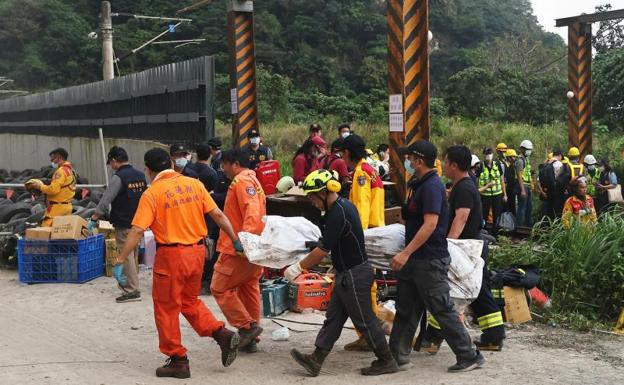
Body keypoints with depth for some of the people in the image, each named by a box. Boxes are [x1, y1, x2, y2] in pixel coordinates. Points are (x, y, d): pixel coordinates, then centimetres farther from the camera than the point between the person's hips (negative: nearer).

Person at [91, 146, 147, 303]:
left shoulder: (119, 177, -16)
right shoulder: (140, 175, 7)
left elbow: (106, 200, -18)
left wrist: (95, 216, -9)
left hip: (124, 225, -8)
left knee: (126, 256, -4)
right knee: (133, 254, 19)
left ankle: (132, 291, -4)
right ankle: (128, 283, 32)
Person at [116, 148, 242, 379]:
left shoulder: (152, 193, -10)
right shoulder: (194, 184, 3)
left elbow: (137, 231, -15)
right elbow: (217, 215, 3)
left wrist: (121, 260, -10)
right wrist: (235, 240, 11)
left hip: (171, 255, -5)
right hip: (197, 251, 6)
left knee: (166, 308, 10)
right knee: (190, 301, 24)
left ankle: (178, 360, 15)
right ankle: (222, 334, 10)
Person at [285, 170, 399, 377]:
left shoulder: (338, 213, -23)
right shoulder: (344, 205, 9)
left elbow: (323, 251, -22)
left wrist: (298, 268, -12)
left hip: (354, 275, -10)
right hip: (347, 273, 10)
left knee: (364, 320, 1)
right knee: (333, 317, 10)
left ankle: (386, 361, 12)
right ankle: (316, 360, 13)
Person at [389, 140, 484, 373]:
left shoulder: (432, 186, -17)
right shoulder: (420, 185, 15)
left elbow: (430, 224, -26)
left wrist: (406, 253, -28)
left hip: (430, 260, -10)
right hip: (415, 259, 10)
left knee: (442, 310, -3)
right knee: (405, 309, 12)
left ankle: (469, 357, 7)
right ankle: (398, 356, 19)